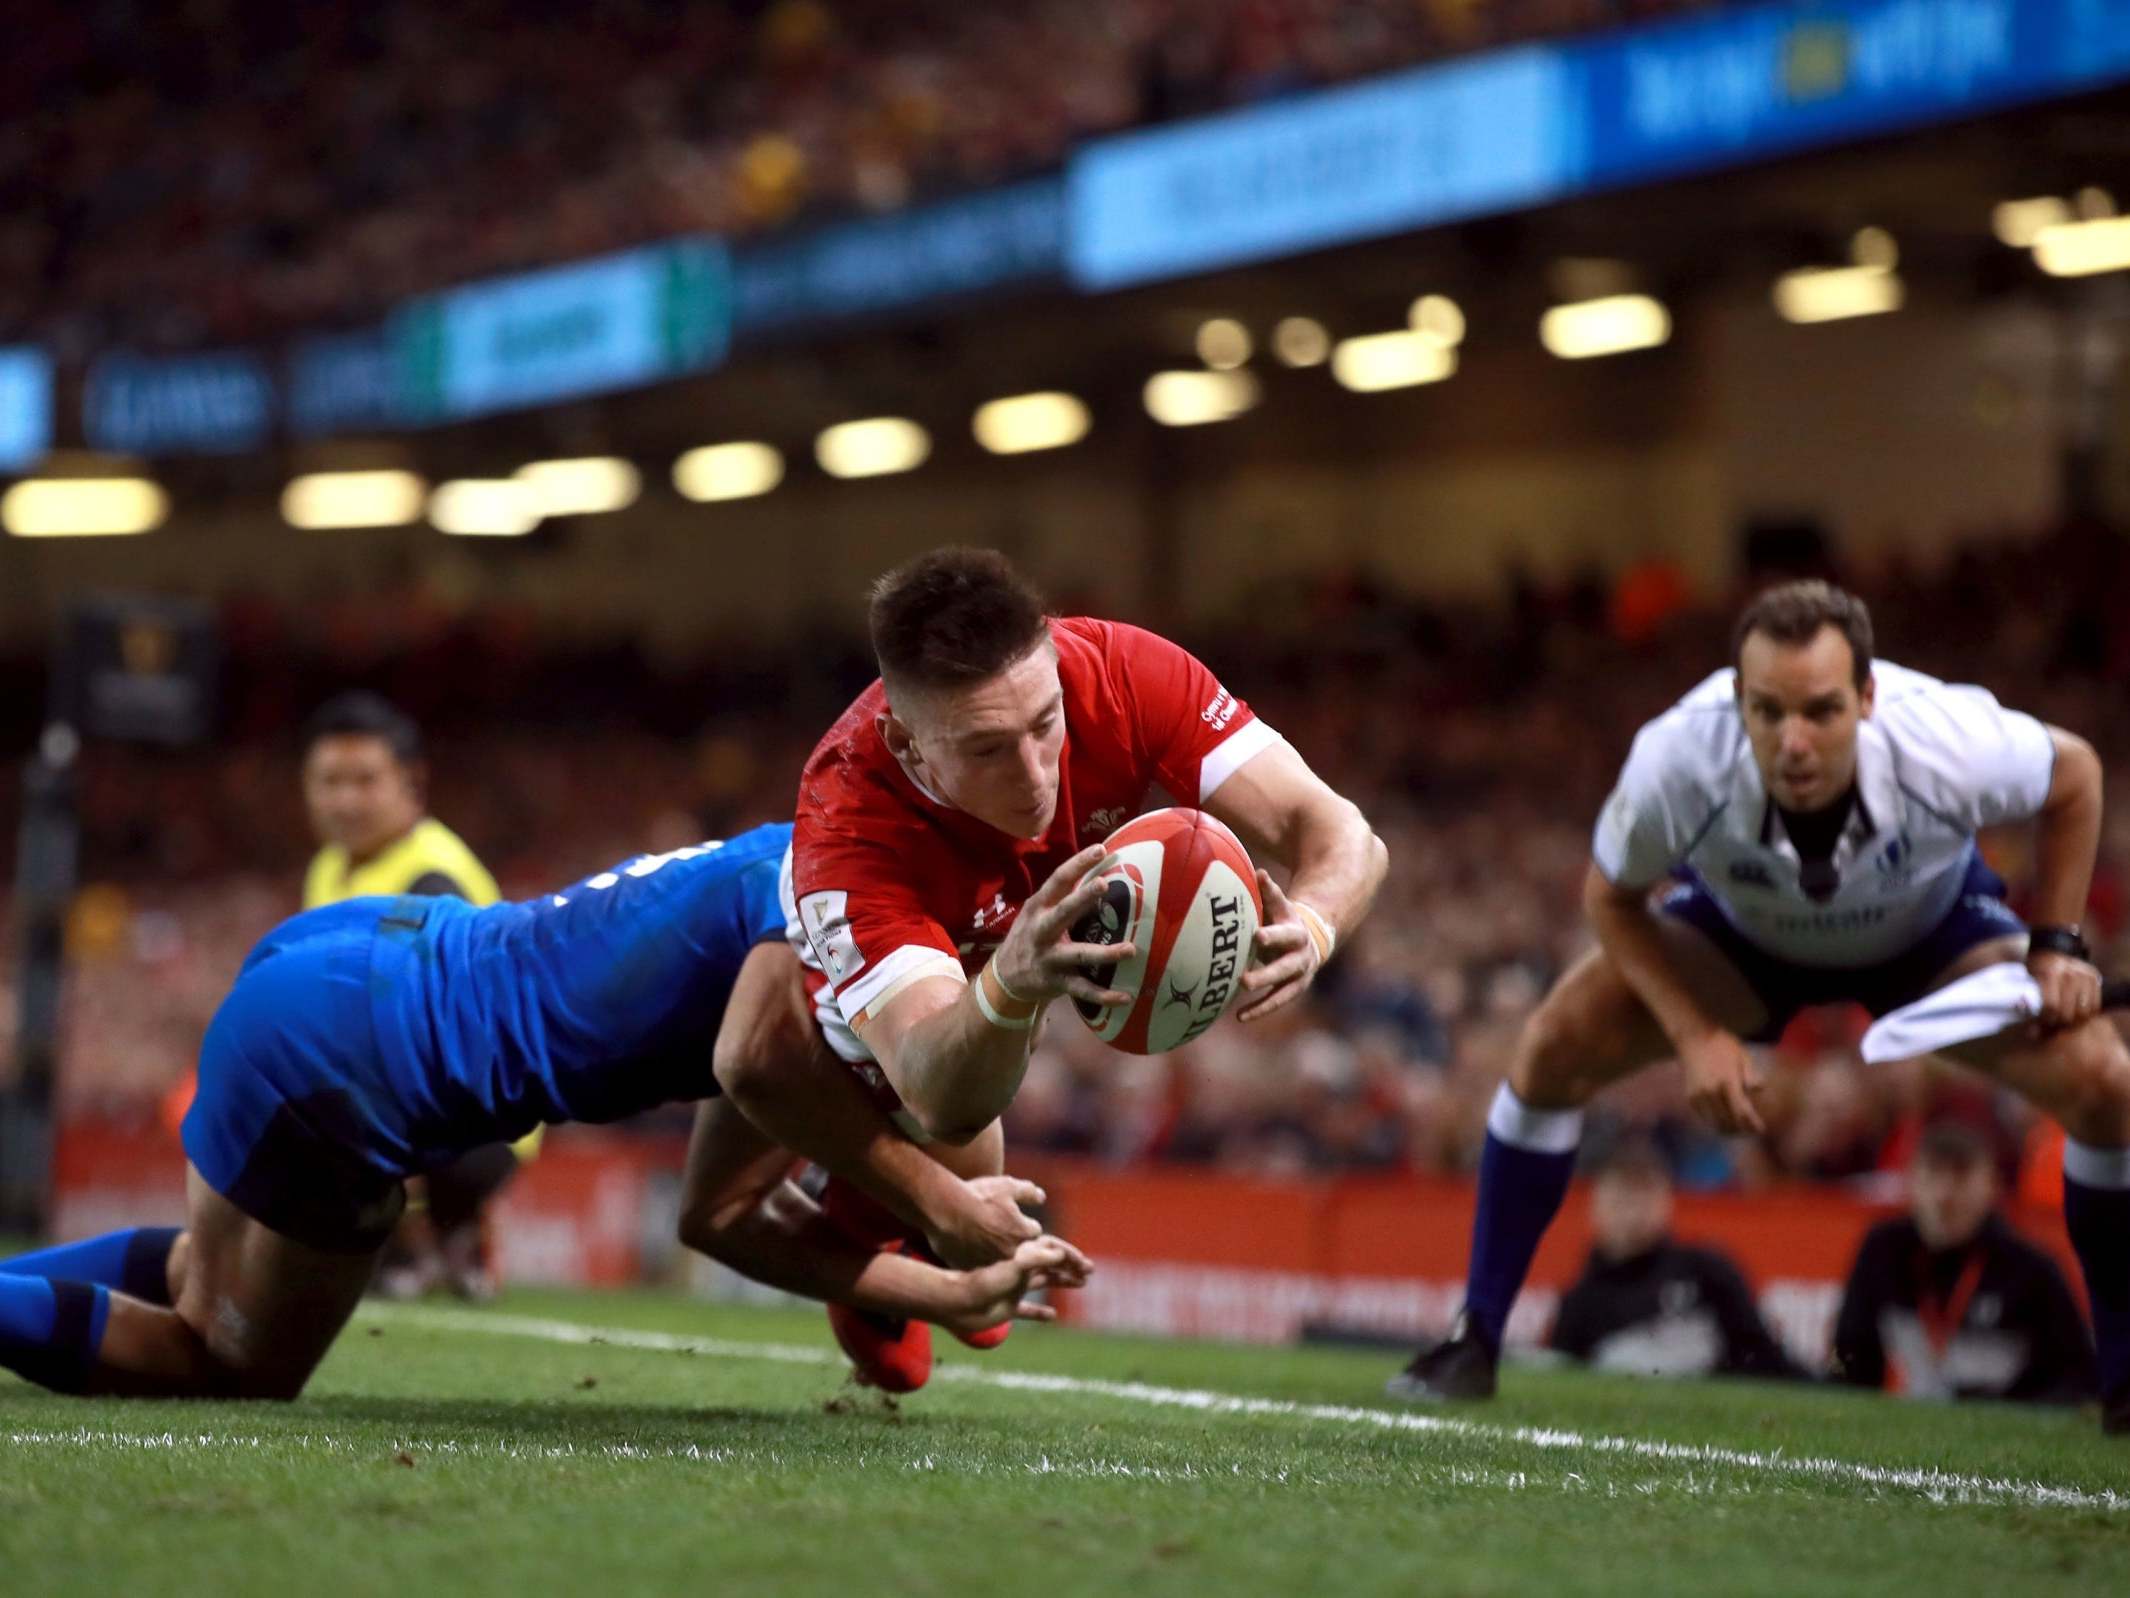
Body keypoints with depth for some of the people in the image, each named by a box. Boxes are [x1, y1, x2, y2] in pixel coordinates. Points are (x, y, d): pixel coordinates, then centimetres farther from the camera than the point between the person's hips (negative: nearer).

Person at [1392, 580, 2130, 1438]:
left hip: (1934, 930, 0)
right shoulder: (1677, 762, -39)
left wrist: (2055, 944, -18)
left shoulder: (1949, 746, -40)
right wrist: (1696, 1035, -25)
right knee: (1554, 1046, -20)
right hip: (1741, 929, 0)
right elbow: (1611, 894, -15)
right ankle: (1474, 1342, -4)